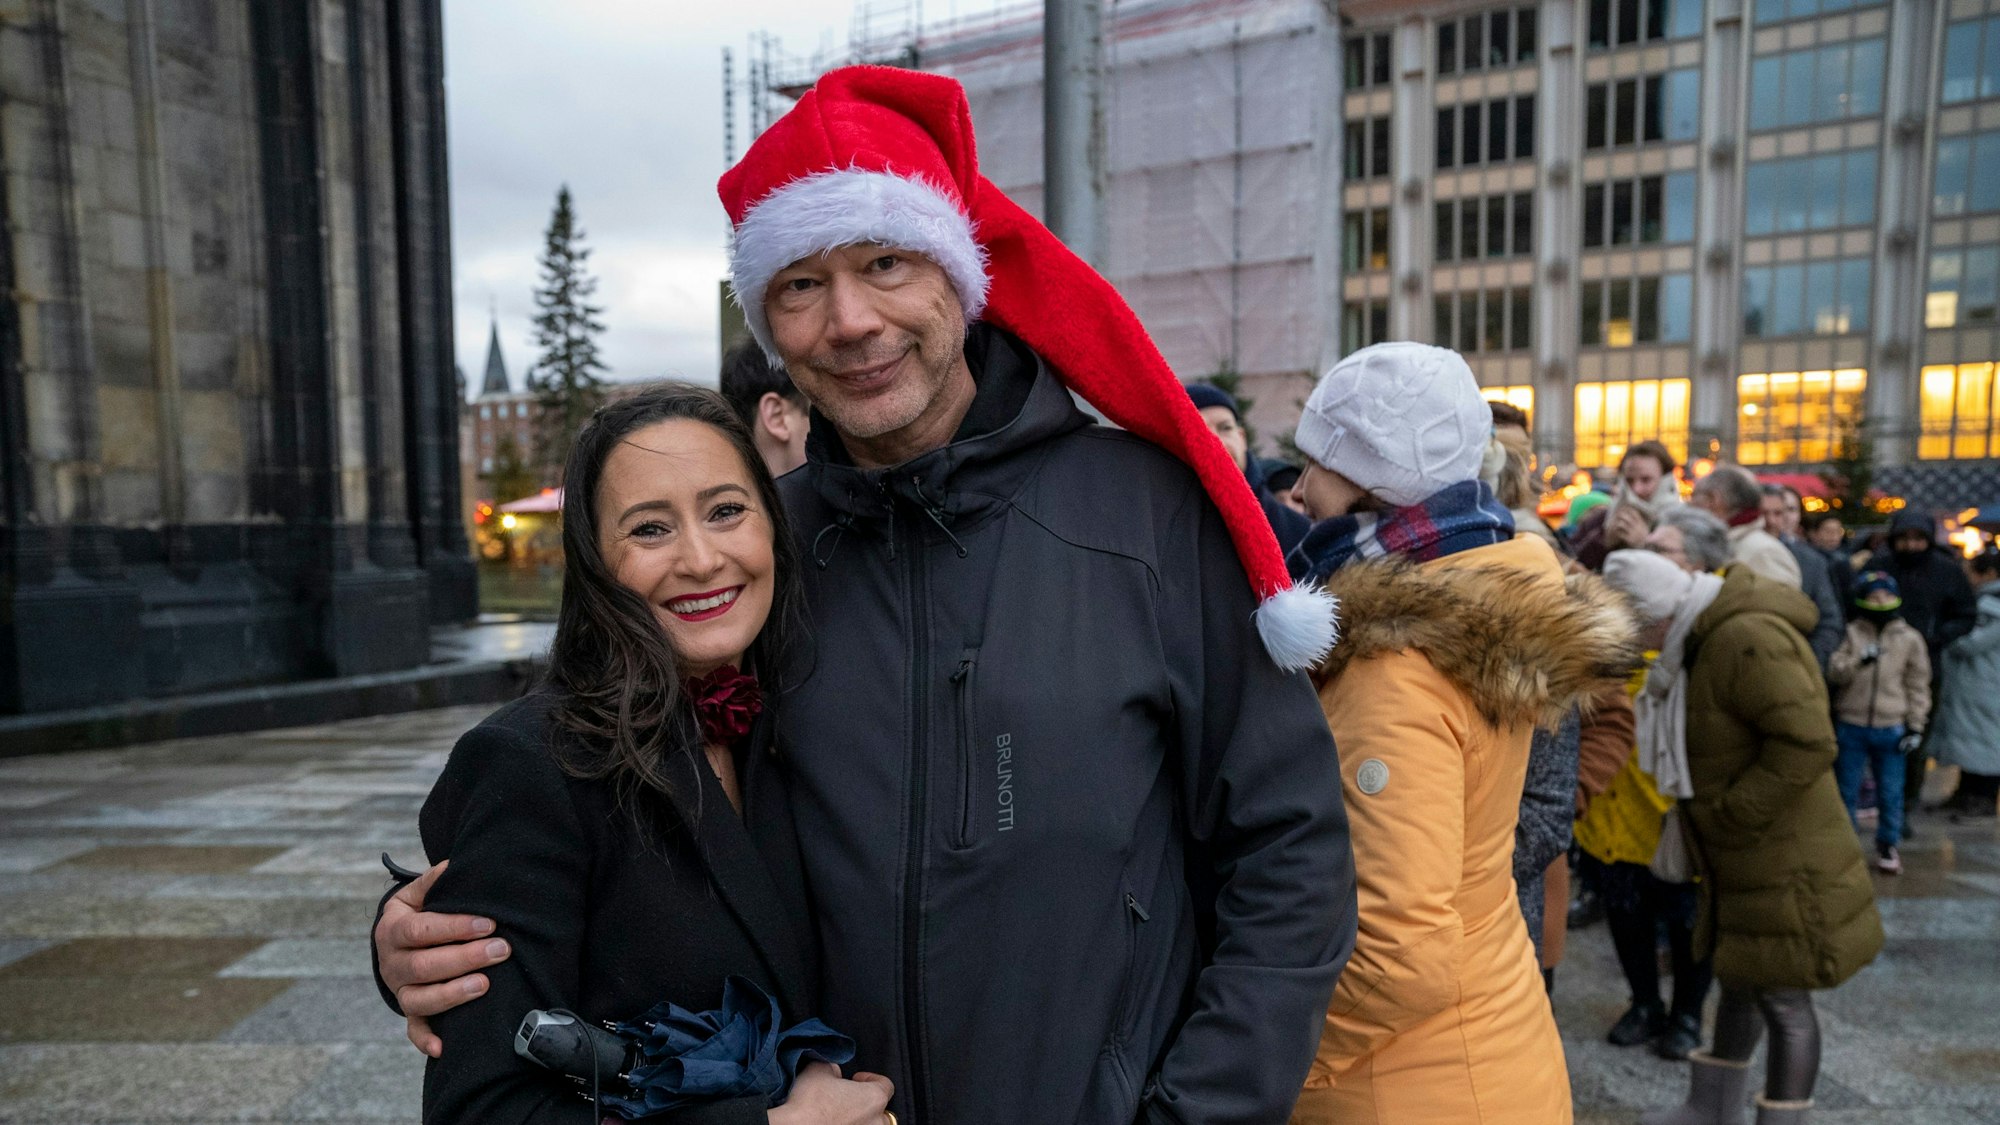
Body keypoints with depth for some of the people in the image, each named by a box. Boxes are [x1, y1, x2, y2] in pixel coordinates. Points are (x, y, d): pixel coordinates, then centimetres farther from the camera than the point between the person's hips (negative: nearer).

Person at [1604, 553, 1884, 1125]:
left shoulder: (1747, 638, -25)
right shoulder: (1718, 636, 8)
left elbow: (1808, 742, -31)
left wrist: (1728, 814, -23)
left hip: (1785, 869, -11)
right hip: (1748, 864, 11)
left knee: (1782, 999, 4)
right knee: (1740, 983, 22)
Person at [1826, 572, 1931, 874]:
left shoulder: (1910, 638, 1)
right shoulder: (1852, 633, 0)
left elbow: (1918, 686, 5)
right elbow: (1834, 673, -5)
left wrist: (1915, 725, 1)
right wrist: (1859, 661, -24)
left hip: (1891, 729, 0)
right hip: (1851, 725, 0)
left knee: (1891, 793, 8)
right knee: (1846, 789, 9)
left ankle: (1888, 845, 24)